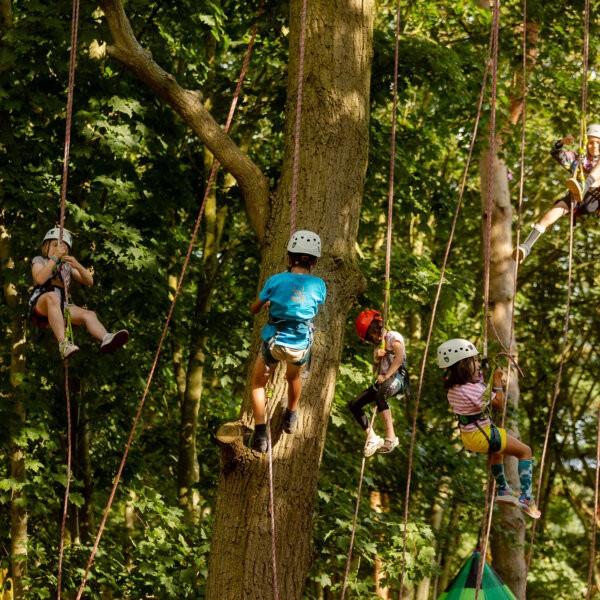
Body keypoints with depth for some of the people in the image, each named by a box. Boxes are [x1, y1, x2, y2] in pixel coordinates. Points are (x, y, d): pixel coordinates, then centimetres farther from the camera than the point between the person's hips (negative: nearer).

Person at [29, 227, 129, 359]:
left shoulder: (67, 266, 29)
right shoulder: (39, 261, 17)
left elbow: (89, 281, 14)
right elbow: (40, 279, -6)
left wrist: (78, 266, -5)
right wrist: (54, 258, -9)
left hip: (62, 306, 5)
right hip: (39, 305, -5)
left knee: (89, 315, -22)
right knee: (53, 296, -39)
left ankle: (106, 339, -52)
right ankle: (63, 343, -56)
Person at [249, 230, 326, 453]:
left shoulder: (275, 281, -14)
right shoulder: (318, 285, -11)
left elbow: (254, 309, 0)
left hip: (274, 343, -2)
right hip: (301, 347, 2)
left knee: (258, 383, 22)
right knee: (293, 377, 35)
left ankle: (260, 432, 10)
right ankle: (290, 419, 54)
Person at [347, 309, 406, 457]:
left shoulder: (393, 337, 3)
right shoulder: (377, 346, 25)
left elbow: (399, 358, -13)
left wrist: (385, 376, -19)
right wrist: (376, 359, 0)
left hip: (397, 377, -8)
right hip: (382, 380, 9)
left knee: (380, 395, -40)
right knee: (353, 404, -4)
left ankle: (391, 436, -42)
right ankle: (372, 437, -12)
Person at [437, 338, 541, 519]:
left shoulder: (452, 387, -3)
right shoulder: (473, 389, -30)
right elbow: (498, 402, -15)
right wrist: (497, 379, -7)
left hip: (468, 436, 9)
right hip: (483, 436, -9)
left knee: (497, 450, 40)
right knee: (525, 451, 8)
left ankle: (502, 490, 49)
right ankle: (526, 497, -2)